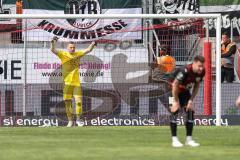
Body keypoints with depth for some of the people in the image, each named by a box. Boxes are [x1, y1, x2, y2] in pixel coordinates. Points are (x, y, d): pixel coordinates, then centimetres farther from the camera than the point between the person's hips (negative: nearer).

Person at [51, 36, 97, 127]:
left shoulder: (78, 54, 8)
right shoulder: (63, 54, 1)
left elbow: (88, 50, 9)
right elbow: (53, 50, -10)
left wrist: (92, 45, -11)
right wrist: (53, 43, -28)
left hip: (76, 83, 1)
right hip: (67, 83, -1)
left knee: (78, 101, -4)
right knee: (67, 102, 2)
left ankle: (78, 120, 9)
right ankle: (70, 121, 11)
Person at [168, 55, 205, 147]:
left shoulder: (201, 72, -17)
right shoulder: (185, 71, -37)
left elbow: (196, 86, -1)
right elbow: (175, 85, -29)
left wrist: (191, 100, -6)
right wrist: (176, 101, -23)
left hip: (185, 90, 6)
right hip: (174, 90, -6)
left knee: (190, 112, 0)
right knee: (174, 111, -16)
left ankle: (189, 139, 8)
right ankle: (174, 139, -12)